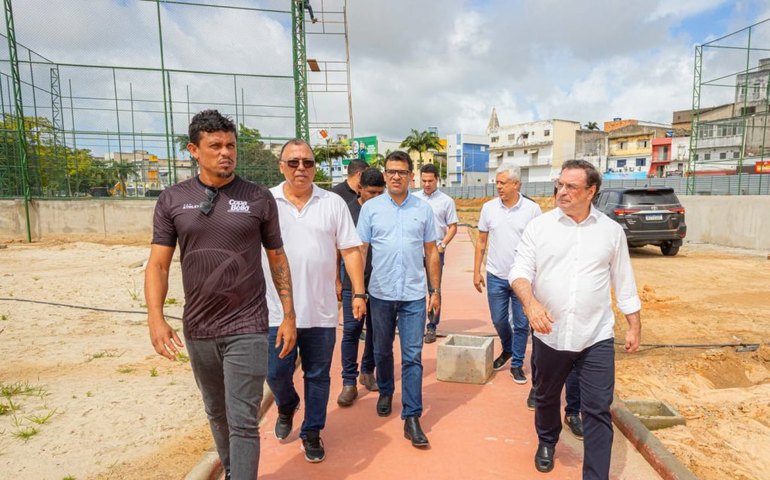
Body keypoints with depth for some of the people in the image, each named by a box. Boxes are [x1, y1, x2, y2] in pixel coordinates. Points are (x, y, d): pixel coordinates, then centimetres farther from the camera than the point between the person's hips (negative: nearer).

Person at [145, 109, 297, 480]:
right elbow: (158, 263, 0)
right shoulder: (173, 200, 1)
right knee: (216, 413, 22)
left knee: (243, 421, -1)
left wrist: (289, 315, -1)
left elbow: (277, 259, 1)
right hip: (197, 330, 3)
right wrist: (155, 318, -12)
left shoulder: (259, 198, -4)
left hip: (247, 328, -3)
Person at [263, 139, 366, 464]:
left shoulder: (333, 203, 1)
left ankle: (312, 432, 33)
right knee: (276, 373, 9)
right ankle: (286, 407, 42)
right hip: (277, 310, 0)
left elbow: (350, 251, 2)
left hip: (321, 311, 1)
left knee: (318, 376, 12)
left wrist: (358, 292, -3)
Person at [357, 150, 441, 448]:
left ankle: (412, 417, 9)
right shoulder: (370, 208, 1)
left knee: (412, 357, 0)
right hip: (381, 294, 1)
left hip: (414, 295, 0)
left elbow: (431, 252, 7)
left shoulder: (423, 209, 4)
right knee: (382, 351, 17)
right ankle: (385, 392, 42)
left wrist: (436, 290, 5)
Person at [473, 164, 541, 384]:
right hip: (496, 276, 2)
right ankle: (507, 349, 43)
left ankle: (517, 364, 25)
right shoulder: (489, 207, 0)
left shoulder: (532, 209, -6)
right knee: (498, 320, 14)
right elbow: (481, 242, 6)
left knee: (521, 324, 7)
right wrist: (476, 271, 4)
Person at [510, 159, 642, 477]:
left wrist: (635, 326, 9)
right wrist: (530, 302, -26)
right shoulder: (539, 226, -2)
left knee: (598, 412, 2)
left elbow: (624, 283, 8)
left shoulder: (611, 230, 2)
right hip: (549, 335, 1)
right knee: (546, 398, 20)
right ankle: (547, 443, 48)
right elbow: (520, 270, -8)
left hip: (596, 338, 0)